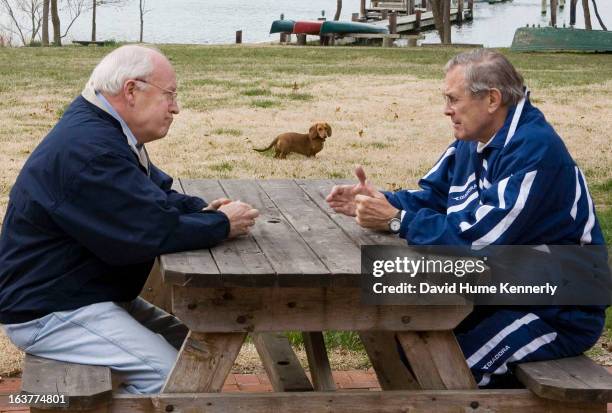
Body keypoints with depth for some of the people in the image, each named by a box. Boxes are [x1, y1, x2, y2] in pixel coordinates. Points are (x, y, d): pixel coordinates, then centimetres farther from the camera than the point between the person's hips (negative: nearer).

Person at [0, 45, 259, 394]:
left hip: (85, 293, 11)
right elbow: (153, 231, -28)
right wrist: (222, 226, -14)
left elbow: (158, 193, 17)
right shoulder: (88, 149, -26)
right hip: (48, 312, -11)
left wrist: (202, 210, -4)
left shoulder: (104, 131, 10)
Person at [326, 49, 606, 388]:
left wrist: (396, 220, -24)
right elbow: (431, 197, 12)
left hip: (561, 316, -9)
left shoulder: (534, 149, -24)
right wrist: (377, 201, -7)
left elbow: (479, 236, -30)